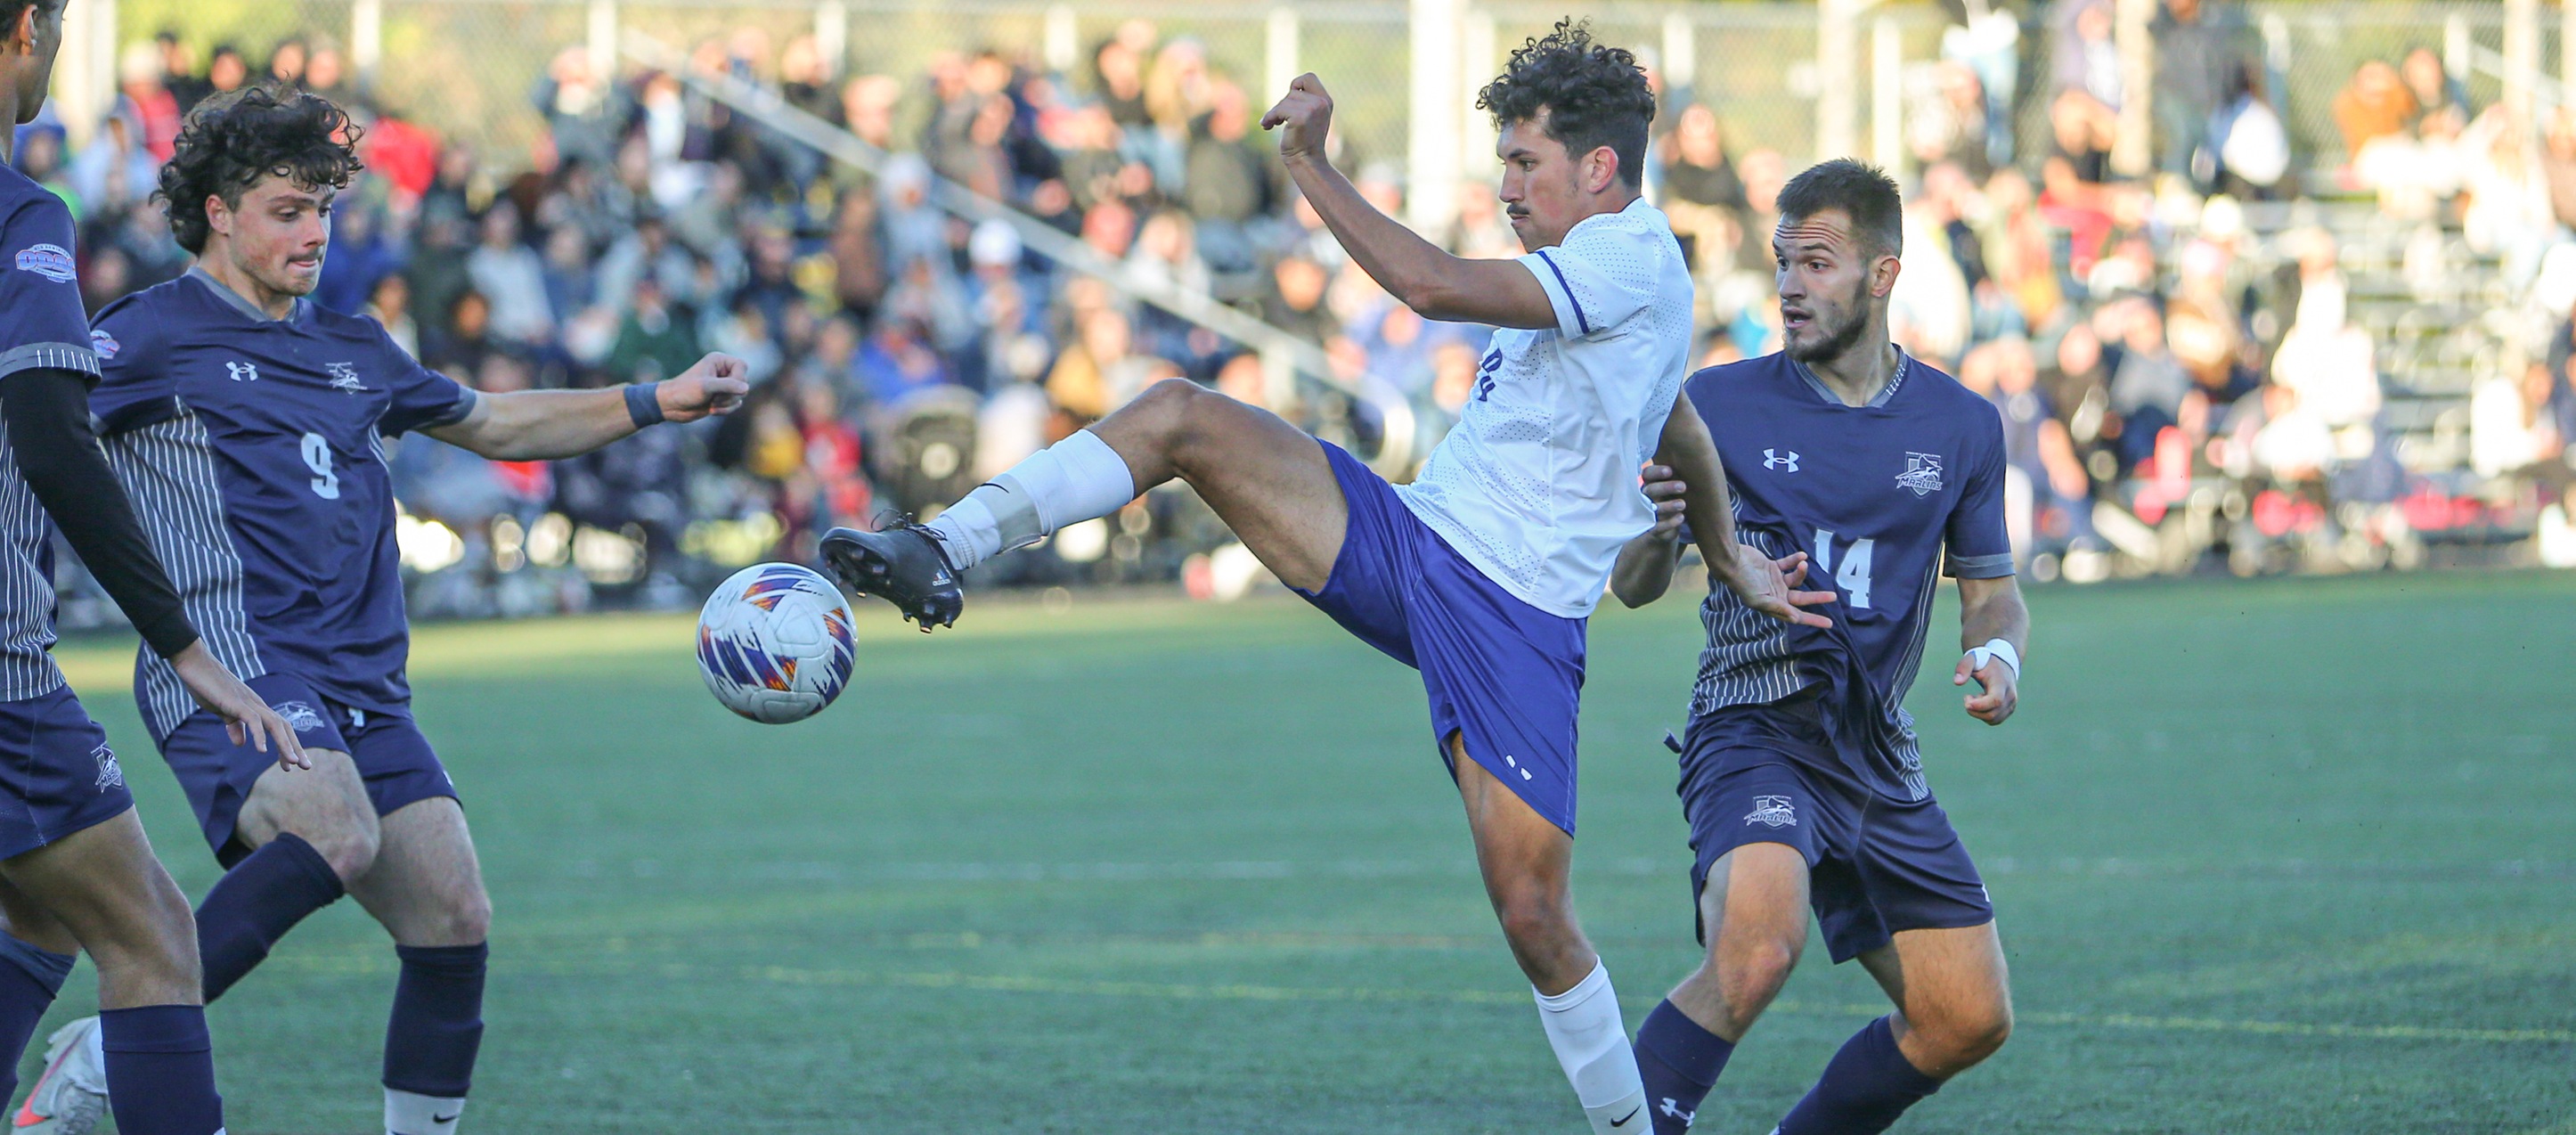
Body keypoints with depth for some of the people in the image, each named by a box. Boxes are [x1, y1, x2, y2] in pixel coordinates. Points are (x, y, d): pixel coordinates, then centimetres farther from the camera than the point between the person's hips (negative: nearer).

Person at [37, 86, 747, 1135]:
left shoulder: (354, 351, 23)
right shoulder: (152, 336, 2)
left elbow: (490, 423, 36)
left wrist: (654, 404, 30)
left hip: (361, 687, 7)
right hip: (235, 672, -7)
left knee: (455, 920, -5)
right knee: (337, 837, -34)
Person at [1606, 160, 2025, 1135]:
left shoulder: (1961, 426, 6)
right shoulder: (1719, 405, -2)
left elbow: (1991, 588, 17)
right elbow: (1635, 587, 1)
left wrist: (2000, 654, -6)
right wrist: (1653, 533, -23)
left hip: (1878, 754, 5)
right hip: (1754, 728, -5)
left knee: (1970, 1021, 6)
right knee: (1758, 946, -34)